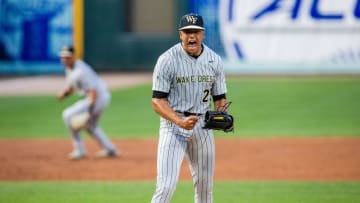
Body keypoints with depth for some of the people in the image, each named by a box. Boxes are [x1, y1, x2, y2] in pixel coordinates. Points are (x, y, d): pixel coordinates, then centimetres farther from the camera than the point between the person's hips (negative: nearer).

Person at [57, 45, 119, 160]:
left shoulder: (80, 71, -23)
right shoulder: (69, 69, 8)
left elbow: (93, 90, -27)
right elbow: (71, 86, 21)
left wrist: (90, 109, -35)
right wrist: (64, 93, -1)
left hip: (99, 97, -11)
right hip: (100, 98, 11)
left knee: (68, 115, -13)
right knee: (90, 125, 29)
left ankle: (79, 150, -8)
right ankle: (110, 150, 38)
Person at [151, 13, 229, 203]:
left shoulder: (214, 60, 3)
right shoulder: (167, 60, -12)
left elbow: (219, 97, 10)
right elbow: (157, 101, -13)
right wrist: (180, 122, -28)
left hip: (203, 125, 5)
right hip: (173, 124, -5)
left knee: (204, 185, 12)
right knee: (166, 186, -15)